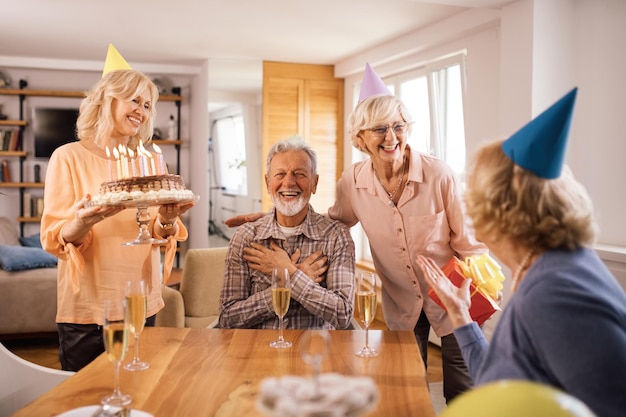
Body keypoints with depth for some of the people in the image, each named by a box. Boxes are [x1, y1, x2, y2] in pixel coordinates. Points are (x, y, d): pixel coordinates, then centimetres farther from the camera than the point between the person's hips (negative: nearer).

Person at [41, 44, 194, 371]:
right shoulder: (69, 157, -5)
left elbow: (159, 234, 5)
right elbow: (53, 240, -8)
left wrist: (166, 222, -18)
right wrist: (83, 222, -29)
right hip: (86, 309, -3)